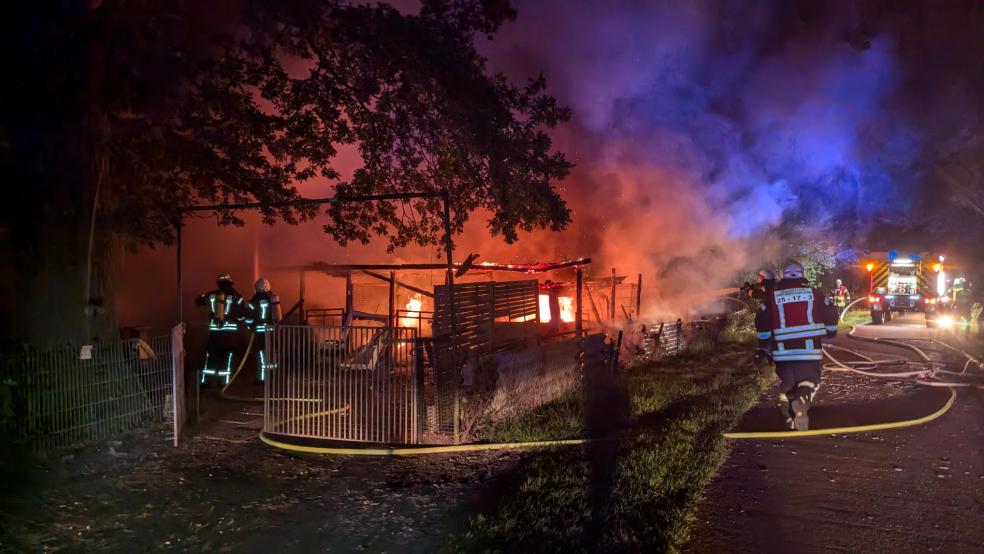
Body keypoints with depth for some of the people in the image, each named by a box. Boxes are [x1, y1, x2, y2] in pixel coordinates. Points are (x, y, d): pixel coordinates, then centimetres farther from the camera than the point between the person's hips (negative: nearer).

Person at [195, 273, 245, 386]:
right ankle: (225, 381, 4)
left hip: (214, 329, 2)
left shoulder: (211, 295, 4)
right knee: (227, 355, 6)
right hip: (229, 330, -2)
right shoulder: (236, 297, -3)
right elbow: (241, 315, -6)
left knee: (210, 354, 11)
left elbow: (198, 301, 17)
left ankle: (204, 380, 12)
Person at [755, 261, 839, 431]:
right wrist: (829, 332, 28)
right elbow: (830, 313, 8)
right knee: (809, 380, 13)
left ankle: (790, 419, 7)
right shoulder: (813, 292, 5)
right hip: (809, 349, -1)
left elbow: (762, 322, 3)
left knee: (786, 384, 18)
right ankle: (803, 399, -19)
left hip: (783, 350, 1)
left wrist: (765, 346, 18)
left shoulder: (772, 294, 5)